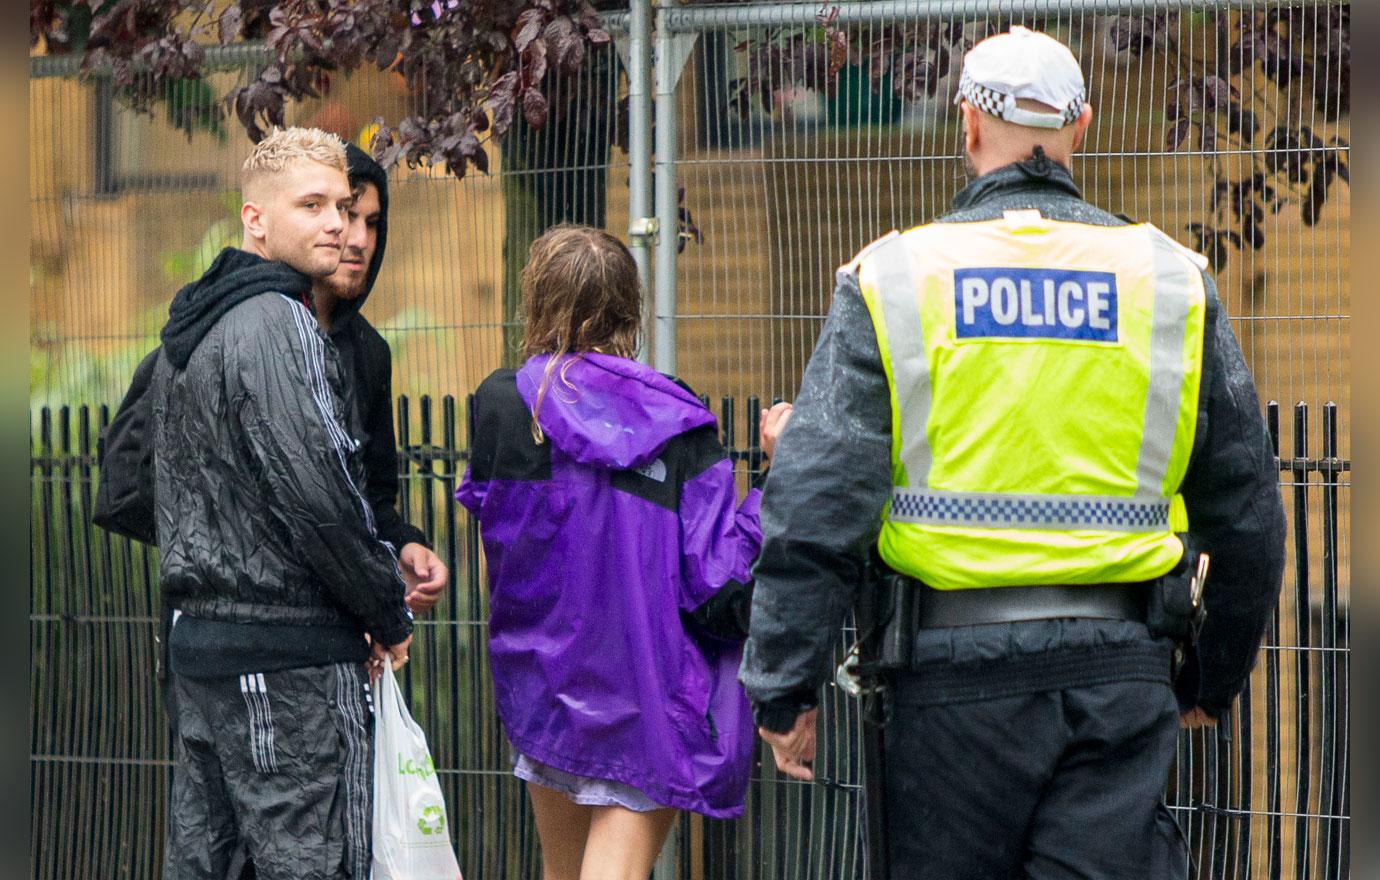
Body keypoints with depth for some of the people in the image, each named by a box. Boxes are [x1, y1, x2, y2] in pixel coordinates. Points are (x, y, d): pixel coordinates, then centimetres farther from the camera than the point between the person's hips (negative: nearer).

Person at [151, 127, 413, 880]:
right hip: (290, 651, -10)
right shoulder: (277, 324, -13)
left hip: (195, 636, 10)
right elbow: (317, 495, -20)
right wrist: (390, 616, -6)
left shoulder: (185, 329, 17)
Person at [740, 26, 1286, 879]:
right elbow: (1248, 513, 12)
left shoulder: (893, 281, 0)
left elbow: (815, 507, -6)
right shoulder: (1172, 283, 7)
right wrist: (1214, 679, 24)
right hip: (1118, 672, 1)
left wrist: (785, 688, 1)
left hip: (954, 665, -1)